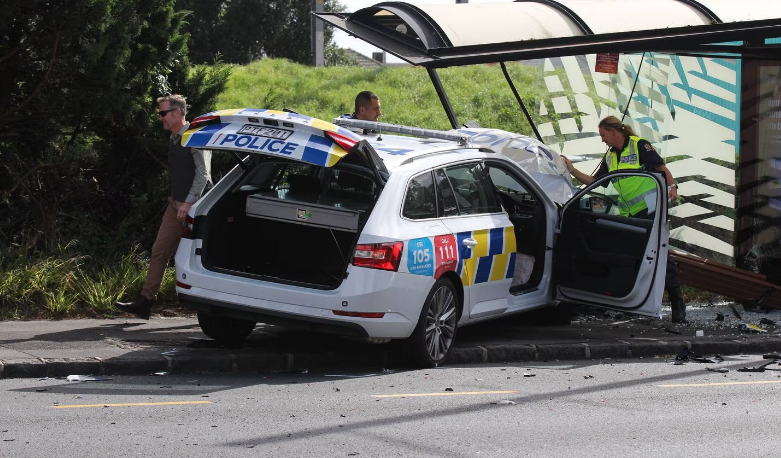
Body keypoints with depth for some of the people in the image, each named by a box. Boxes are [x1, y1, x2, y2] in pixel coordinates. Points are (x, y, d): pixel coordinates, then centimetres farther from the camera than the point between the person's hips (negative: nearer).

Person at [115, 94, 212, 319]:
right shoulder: (173, 140, 14)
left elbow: (203, 173, -18)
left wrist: (189, 202, -23)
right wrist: (177, 201, 17)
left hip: (194, 206, -9)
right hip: (176, 204, 9)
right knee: (159, 251, 4)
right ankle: (145, 302, 4)